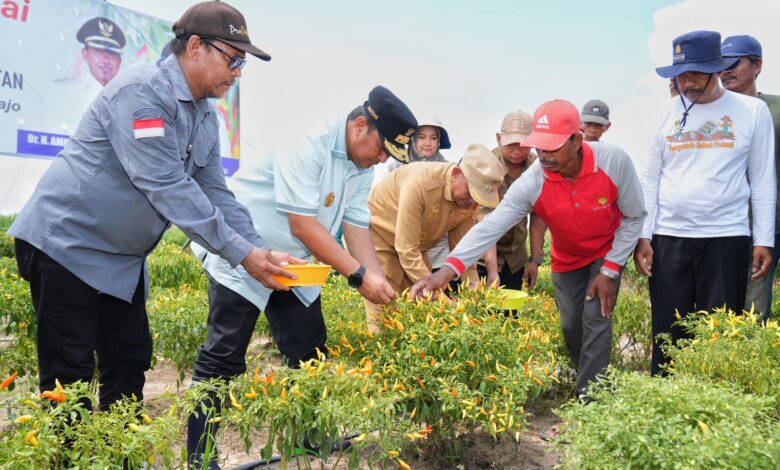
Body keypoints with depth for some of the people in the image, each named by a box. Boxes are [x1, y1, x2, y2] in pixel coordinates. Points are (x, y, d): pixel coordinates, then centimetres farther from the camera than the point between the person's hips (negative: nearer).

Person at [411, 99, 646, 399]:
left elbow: (634, 217, -16)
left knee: (596, 319, -12)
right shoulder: (531, 183, -29)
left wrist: (610, 270, -18)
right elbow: (491, 226, -36)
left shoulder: (614, 161, -30)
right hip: (567, 260, 2)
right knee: (571, 326, 6)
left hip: (609, 252, -2)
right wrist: (448, 270, -49)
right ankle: (593, 379, 32)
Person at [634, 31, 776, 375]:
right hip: (669, 237, 1)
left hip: (727, 238, -1)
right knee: (668, 332, 4)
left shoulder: (752, 111, 2)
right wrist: (643, 236, 1)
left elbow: (762, 180, 4)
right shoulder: (667, 113, 5)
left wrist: (764, 241, -1)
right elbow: (649, 179, 7)